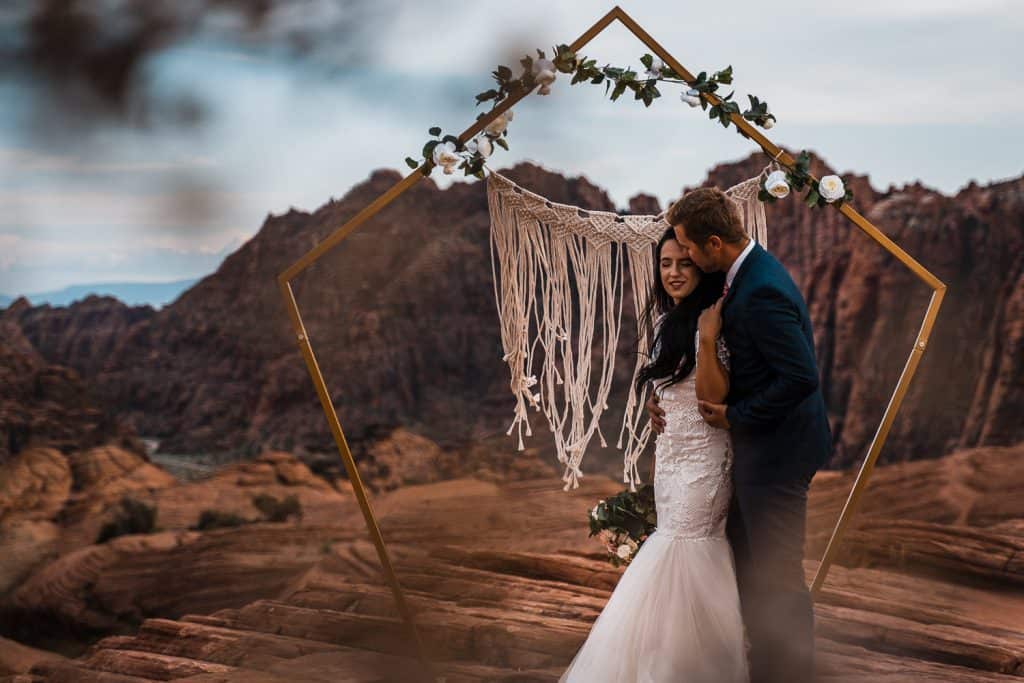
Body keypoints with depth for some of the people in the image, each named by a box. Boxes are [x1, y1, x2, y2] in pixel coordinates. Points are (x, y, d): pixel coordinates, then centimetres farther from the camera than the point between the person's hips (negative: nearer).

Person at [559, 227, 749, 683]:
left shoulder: (712, 321, -12)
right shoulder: (666, 320, 13)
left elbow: (714, 396, -20)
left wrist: (707, 338, -28)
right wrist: (658, 457, 17)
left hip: (703, 457, -8)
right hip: (669, 456, 8)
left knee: (678, 559, -7)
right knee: (697, 561, 10)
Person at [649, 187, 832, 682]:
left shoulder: (761, 294, -25)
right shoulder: (747, 273, 7)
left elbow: (801, 377, -28)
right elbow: (713, 357, 19)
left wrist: (737, 417, -17)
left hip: (776, 451, -11)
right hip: (759, 445, 11)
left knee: (778, 576, 3)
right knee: (747, 562, 20)